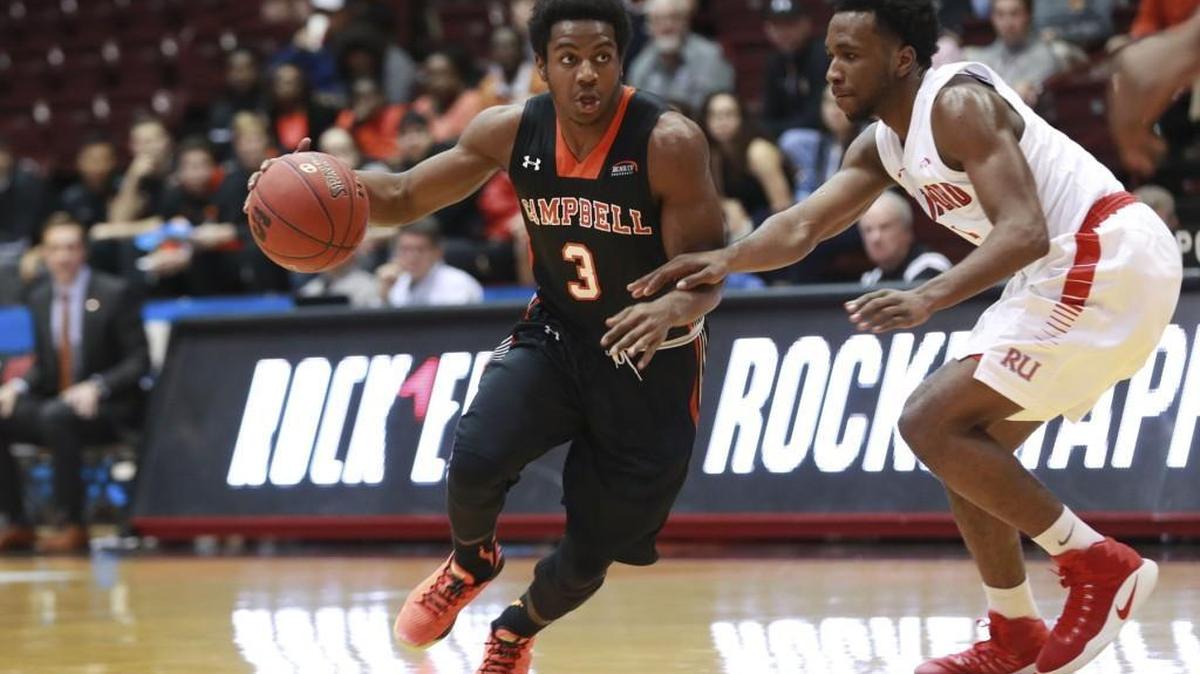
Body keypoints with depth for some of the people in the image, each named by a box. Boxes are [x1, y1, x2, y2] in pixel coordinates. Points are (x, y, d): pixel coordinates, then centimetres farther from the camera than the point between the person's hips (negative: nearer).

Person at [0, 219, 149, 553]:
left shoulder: (115, 294, -4)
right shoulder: (39, 298, 13)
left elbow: (139, 361, -7)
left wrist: (97, 387, -24)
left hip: (107, 409, -6)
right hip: (54, 403, 6)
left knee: (56, 417, -37)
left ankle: (71, 525, -32)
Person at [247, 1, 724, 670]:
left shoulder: (669, 142, -25)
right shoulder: (511, 131, -12)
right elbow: (404, 197, -1)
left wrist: (672, 307, -47)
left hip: (653, 360, -3)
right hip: (557, 333, 3)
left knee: (593, 552, 4)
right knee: (475, 459, -25)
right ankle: (471, 564, 10)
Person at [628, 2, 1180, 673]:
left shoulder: (958, 105, -16)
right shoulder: (883, 145, 13)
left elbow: (1025, 232, -26)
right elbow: (804, 225, 5)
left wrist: (929, 298, -39)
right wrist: (725, 259, -14)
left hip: (1106, 259, -10)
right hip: (1073, 270, 10)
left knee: (931, 424, -13)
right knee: (965, 441, 16)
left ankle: (1100, 564, -8)